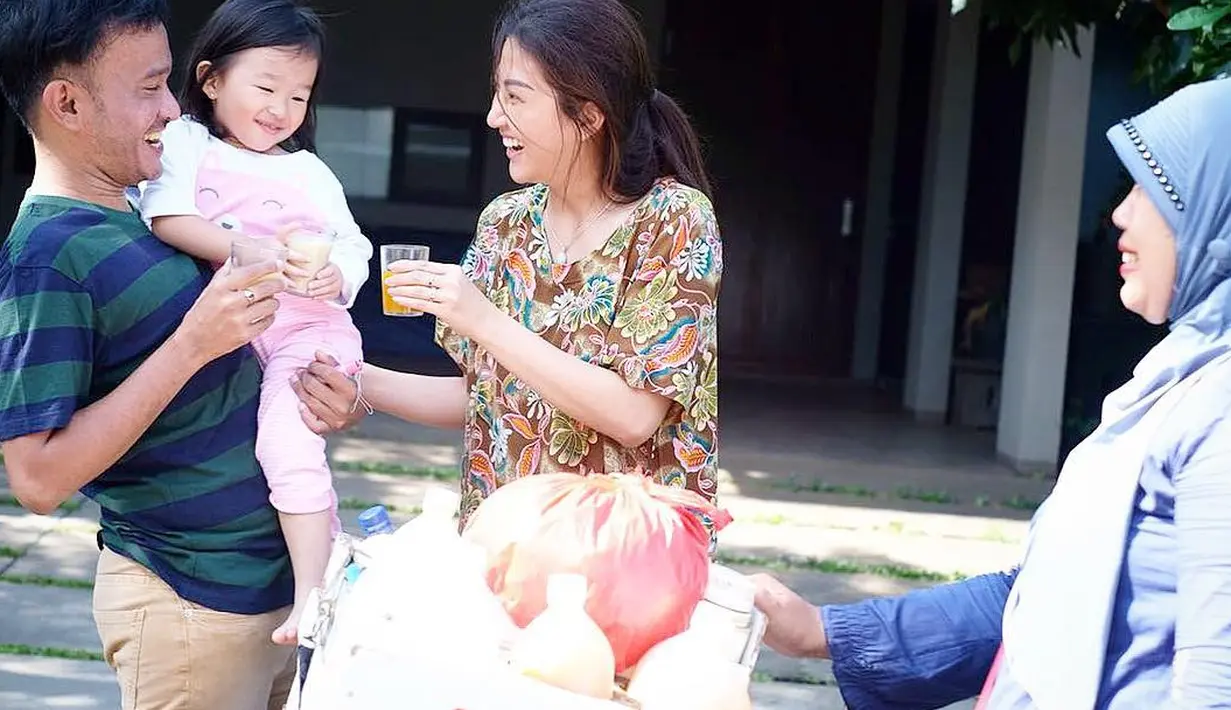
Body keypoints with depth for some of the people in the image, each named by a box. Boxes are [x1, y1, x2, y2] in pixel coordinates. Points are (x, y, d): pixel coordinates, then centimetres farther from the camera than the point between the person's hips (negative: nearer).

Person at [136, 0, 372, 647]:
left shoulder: (309, 171, 18)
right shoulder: (184, 142, 8)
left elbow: (353, 248, 14)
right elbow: (169, 218, -10)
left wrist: (337, 276, -11)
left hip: (306, 326, -2)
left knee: (288, 440, -20)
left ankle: (313, 588, -21)